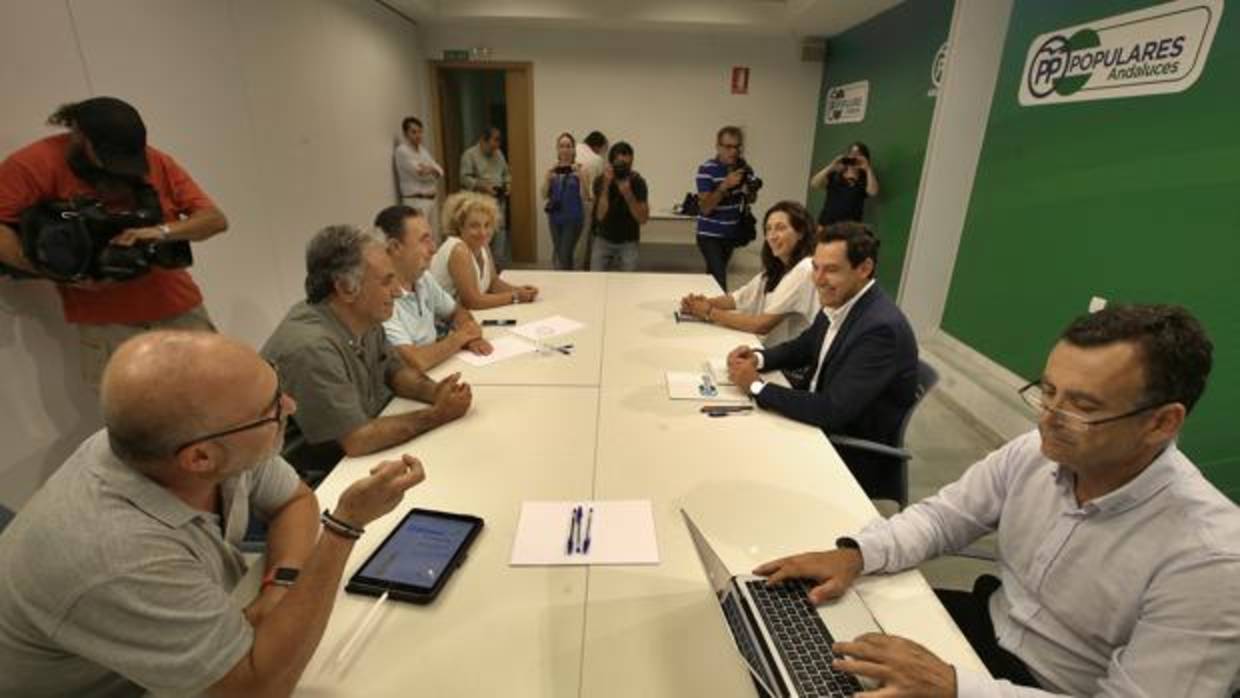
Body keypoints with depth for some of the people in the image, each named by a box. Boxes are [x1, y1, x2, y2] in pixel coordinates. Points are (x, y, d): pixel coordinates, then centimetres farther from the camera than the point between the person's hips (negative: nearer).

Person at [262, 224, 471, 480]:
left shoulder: (363, 318, -4)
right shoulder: (312, 348, -30)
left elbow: (394, 370, 10)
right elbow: (357, 440, -28)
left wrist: (433, 391, -11)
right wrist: (437, 415, -20)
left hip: (352, 457, 8)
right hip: (315, 484, -7)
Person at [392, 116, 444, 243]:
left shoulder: (424, 149, 15)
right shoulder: (402, 151, -7)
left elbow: (440, 172, 8)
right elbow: (420, 173, -15)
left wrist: (431, 169, -12)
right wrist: (433, 170, 3)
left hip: (432, 199, 8)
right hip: (416, 201, -8)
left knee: (435, 239, 10)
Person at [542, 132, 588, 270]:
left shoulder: (579, 169, -5)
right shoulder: (552, 170, 5)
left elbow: (585, 197, -11)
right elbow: (544, 196, 1)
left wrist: (581, 178, -25)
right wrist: (548, 178, -15)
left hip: (573, 217, -4)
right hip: (555, 217, 4)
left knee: (565, 255, -9)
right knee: (558, 253, 13)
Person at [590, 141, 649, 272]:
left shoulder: (637, 182, -14)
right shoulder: (600, 181, -13)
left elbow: (643, 219, -18)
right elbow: (601, 215, -25)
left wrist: (628, 195, -31)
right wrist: (606, 185, -34)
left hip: (628, 243, 0)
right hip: (603, 240, 1)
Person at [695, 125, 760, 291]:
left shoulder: (743, 167, 2)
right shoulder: (706, 170, -14)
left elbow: (752, 200, 14)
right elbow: (705, 208, -20)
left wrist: (750, 191, -10)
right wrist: (725, 185, -30)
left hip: (732, 234, 5)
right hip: (710, 235, -5)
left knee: (715, 275, 14)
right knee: (719, 278, -15)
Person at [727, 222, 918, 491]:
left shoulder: (881, 327, -29)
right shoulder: (839, 303, -3)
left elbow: (832, 412, -31)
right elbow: (803, 348, 13)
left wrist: (756, 385, -24)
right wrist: (758, 357, -7)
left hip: (853, 455, -7)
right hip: (822, 420, 7)